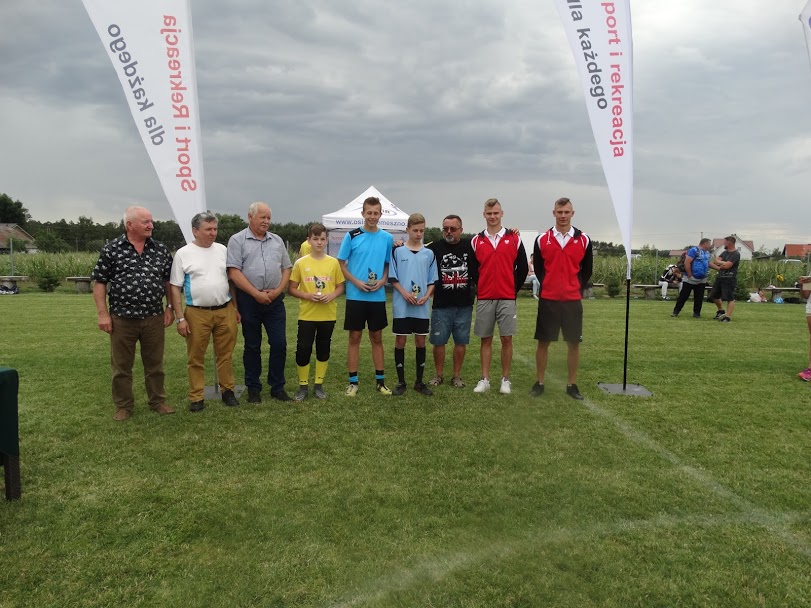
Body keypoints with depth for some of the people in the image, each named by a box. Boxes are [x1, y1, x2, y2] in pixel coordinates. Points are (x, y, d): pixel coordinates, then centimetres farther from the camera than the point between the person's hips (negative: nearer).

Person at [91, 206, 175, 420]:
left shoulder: (161, 250, 5)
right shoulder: (111, 249, -3)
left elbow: (168, 281, 12)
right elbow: (100, 282, -2)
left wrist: (169, 307, 5)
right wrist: (103, 314, -6)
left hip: (154, 318, 2)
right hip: (122, 318, -2)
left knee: (155, 363, 11)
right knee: (121, 365, 9)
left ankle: (158, 401, 26)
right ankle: (123, 406, 23)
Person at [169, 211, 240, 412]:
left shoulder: (222, 250, 8)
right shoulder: (183, 254, -2)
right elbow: (175, 288, -2)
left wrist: (235, 308, 11)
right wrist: (180, 318, -7)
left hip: (225, 311, 3)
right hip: (197, 314, -2)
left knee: (225, 355, 11)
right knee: (196, 358, 6)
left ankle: (227, 390, 24)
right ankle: (196, 397, 17)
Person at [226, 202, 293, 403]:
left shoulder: (277, 240, 12)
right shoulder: (238, 240, -2)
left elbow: (286, 268, 12)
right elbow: (234, 273, -9)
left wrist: (278, 290, -4)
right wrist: (257, 294, -14)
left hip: (275, 300, 3)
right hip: (249, 300, -3)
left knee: (279, 344, 3)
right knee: (252, 346, 8)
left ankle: (277, 387, 16)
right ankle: (253, 388, 20)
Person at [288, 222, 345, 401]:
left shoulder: (333, 262, 1)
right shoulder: (300, 263, -3)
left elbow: (340, 287, 8)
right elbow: (292, 289, 0)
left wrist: (332, 295, -13)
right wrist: (308, 296, -16)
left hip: (328, 315, 2)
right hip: (307, 315, -1)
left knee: (323, 350, 10)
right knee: (303, 350, 0)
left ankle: (318, 385, 24)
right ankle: (303, 386, 17)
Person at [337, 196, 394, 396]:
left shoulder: (387, 238, 5)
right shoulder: (352, 236, -2)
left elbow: (389, 265, 11)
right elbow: (341, 264, 0)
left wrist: (382, 281, -8)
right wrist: (356, 282, -14)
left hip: (378, 296, 2)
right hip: (355, 295, -2)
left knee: (377, 338, 10)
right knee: (355, 337, 4)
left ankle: (380, 380, 19)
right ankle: (353, 381, 13)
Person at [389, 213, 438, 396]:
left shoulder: (429, 254, 6)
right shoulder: (398, 251, 1)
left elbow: (433, 280, 8)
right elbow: (392, 278, 0)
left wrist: (426, 296, -8)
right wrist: (404, 293, -14)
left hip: (422, 307, 2)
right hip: (401, 306, -2)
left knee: (421, 341, 7)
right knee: (400, 341, 3)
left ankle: (419, 381, 19)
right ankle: (401, 381, 14)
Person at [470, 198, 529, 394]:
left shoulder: (514, 239, 3)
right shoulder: (476, 241, 6)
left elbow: (523, 268, 6)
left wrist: (514, 290, 3)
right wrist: (477, 290, 5)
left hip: (507, 299, -1)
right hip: (484, 299, 1)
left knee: (506, 339, 2)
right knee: (486, 340, 6)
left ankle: (505, 379, 13)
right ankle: (485, 379, 12)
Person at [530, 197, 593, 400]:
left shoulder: (584, 239, 1)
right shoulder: (542, 240, 0)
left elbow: (587, 270, 10)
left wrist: (576, 288, 8)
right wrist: (551, 286, 11)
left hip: (573, 301, 0)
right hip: (548, 300, 0)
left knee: (574, 343, 5)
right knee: (543, 342, 5)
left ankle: (572, 385, 17)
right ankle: (539, 383, 17)